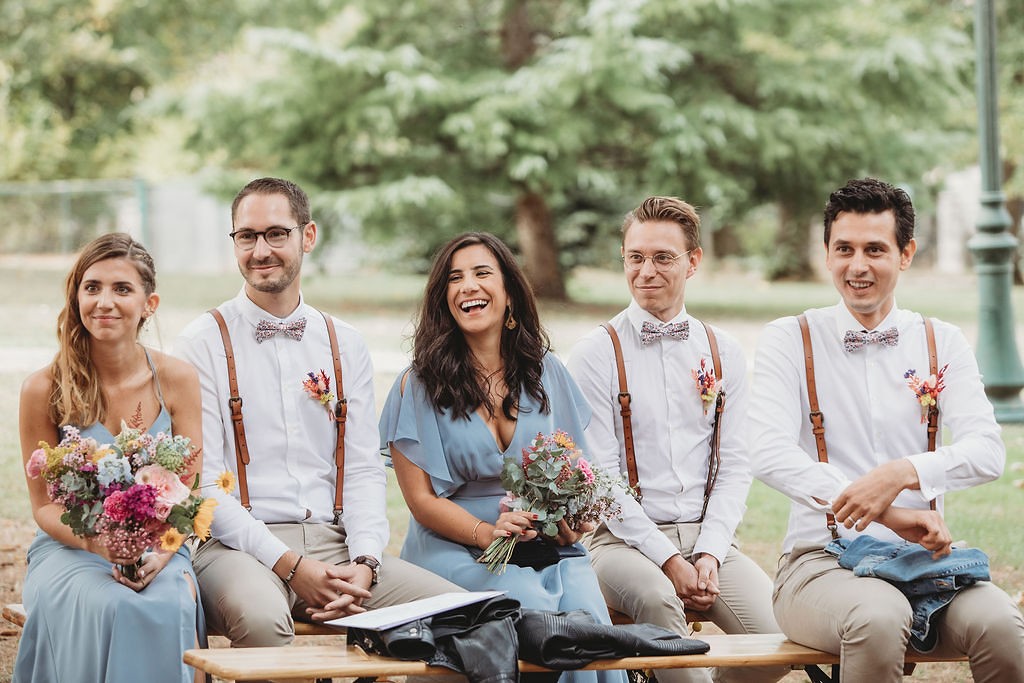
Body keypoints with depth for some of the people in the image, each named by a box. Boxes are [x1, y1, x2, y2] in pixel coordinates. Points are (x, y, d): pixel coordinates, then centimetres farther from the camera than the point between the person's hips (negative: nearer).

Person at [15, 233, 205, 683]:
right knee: (106, 607, -35)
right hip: (69, 548, -1)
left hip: (160, 551, 1)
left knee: (168, 608, -33)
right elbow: (44, 504, 0)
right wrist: (99, 544, -20)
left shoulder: (176, 380, -1)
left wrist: (160, 555, -18)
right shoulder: (44, 390, -6)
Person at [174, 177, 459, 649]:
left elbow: (363, 469, 11)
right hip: (239, 545, -4)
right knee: (260, 616, -40)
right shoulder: (203, 344, 1)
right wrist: (289, 565, -16)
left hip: (333, 541, 5)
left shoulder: (345, 346, 16)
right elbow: (202, 481, -6)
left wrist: (363, 565, -9)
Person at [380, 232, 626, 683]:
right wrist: (487, 533, -18)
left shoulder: (546, 374, 11)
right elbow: (421, 498, -1)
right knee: (534, 606, -32)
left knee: (586, 610, -29)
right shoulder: (420, 384, 1)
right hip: (455, 547, -3)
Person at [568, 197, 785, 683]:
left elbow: (734, 466, 8)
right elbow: (601, 478, -5)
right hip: (624, 539, -3)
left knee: (777, 634, -22)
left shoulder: (724, 354, 12)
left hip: (708, 537, 3)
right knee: (655, 595, -38)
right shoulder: (596, 356, 0)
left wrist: (709, 554, -8)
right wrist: (668, 560, -14)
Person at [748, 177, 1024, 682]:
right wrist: (890, 515, -24)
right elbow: (770, 453, -12)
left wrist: (903, 474, -25)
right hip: (822, 560, -2)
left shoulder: (942, 344, 12)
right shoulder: (789, 341, 4)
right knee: (878, 617, -36)